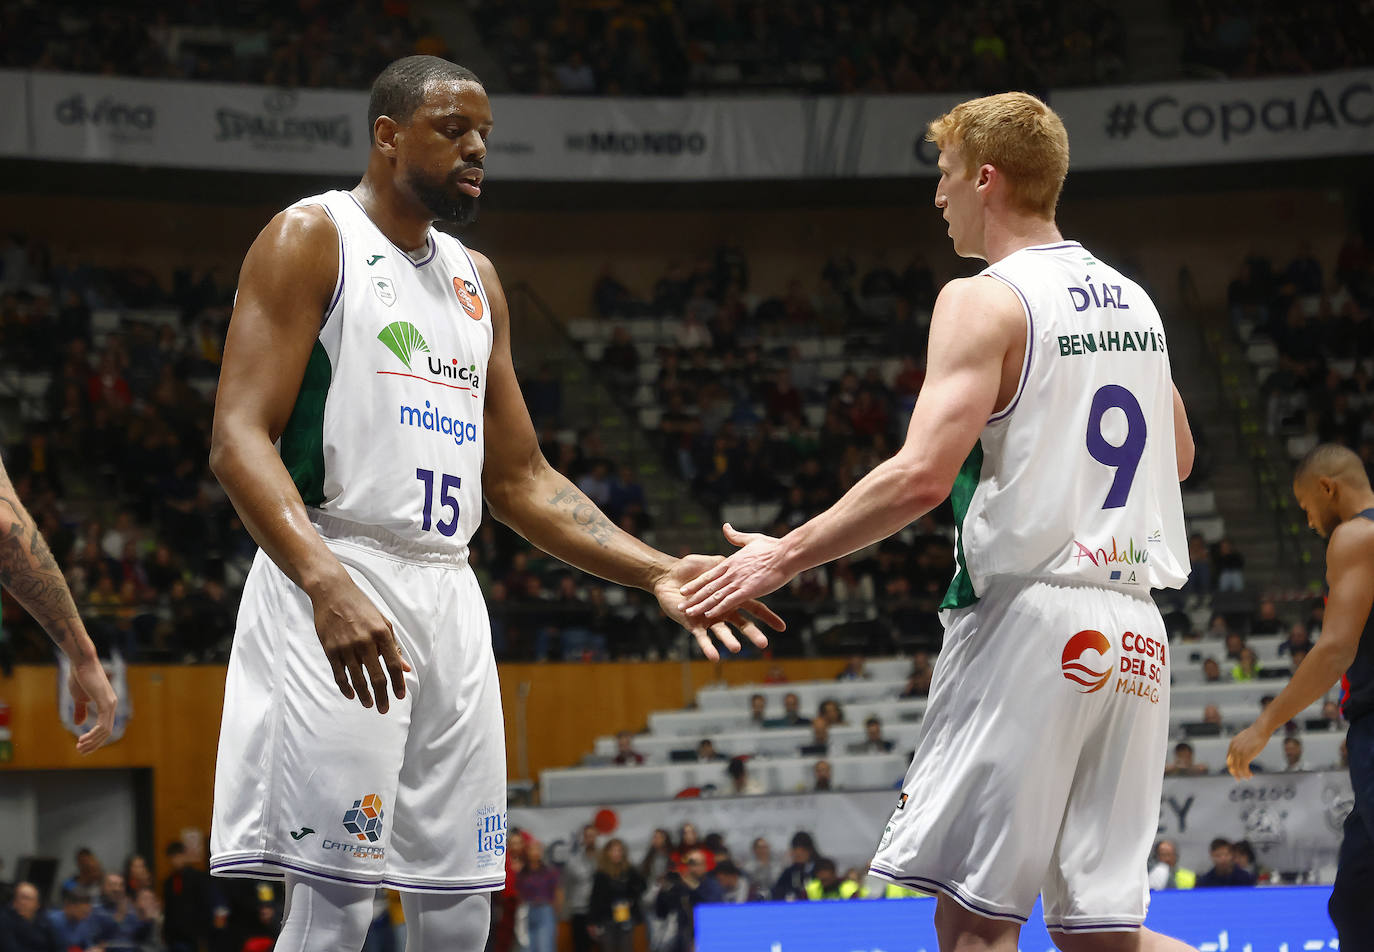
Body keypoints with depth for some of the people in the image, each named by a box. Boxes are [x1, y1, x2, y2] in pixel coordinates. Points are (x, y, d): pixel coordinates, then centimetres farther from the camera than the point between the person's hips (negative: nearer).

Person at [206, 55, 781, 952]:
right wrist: (326, 583, -29)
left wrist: (657, 572, 9)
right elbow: (239, 439, -13)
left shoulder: (475, 280, 20)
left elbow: (519, 480, 23)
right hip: (334, 597, -8)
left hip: (448, 602, 8)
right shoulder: (313, 238, -2)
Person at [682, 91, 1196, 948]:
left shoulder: (986, 301, -8)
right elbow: (1176, 456, 29)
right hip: (1133, 633, 8)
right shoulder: (1130, 298, 16)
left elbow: (922, 475, -18)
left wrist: (785, 557, -10)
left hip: (1030, 617, -8)